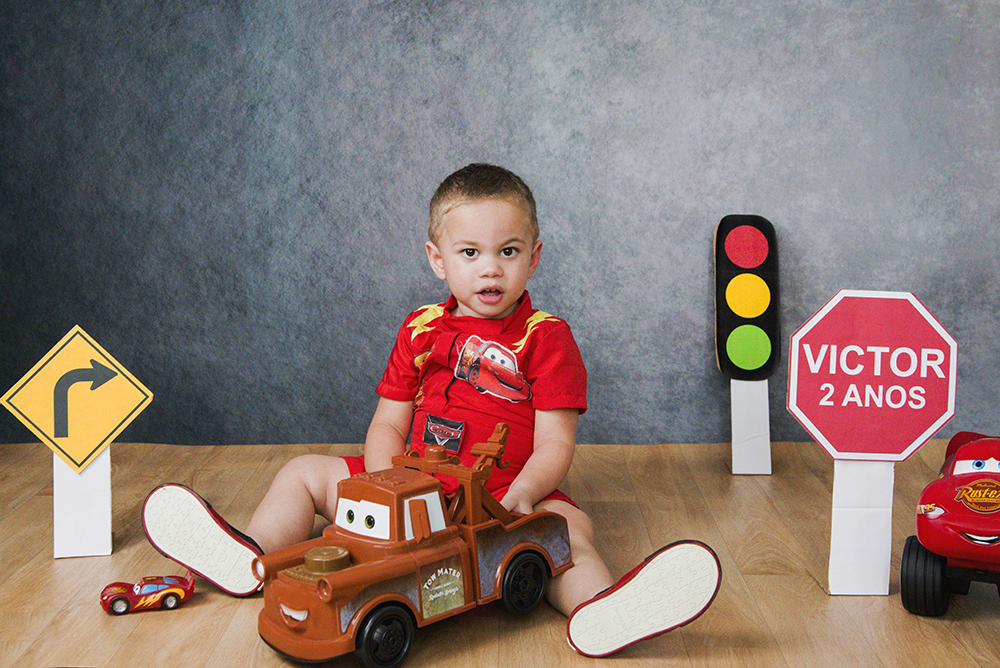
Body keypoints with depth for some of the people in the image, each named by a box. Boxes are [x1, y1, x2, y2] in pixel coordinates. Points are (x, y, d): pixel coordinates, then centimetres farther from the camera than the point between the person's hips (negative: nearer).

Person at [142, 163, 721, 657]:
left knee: (567, 523, -36)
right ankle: (252, 558, -17)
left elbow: (554, 444, -10)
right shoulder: (420, 331, 10)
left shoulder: (546, 338, -3)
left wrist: (520, 497, -29)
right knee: (305, 473, 3)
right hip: (414, 495, 5)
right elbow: (388, 425, 10)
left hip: (507, 496, -5)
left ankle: (598, 609, -64)